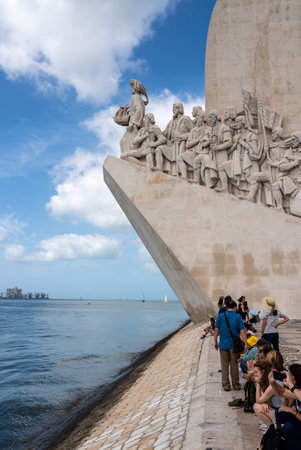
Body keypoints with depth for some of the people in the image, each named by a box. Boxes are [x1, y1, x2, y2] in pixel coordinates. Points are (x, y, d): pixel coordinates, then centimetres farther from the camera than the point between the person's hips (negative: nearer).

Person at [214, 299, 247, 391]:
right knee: (234, 365, 12)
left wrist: (215, 342, 7)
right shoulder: (238, 317, -6)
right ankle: (236, 385, 21)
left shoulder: (220, 316, -4)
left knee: (224, 365, 10)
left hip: (223, 344, 0)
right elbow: (242, 331, -9)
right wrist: (245, 343, -4)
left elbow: (216, 330, -3)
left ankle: (226, 385, 16)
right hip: (234, 344, 0)